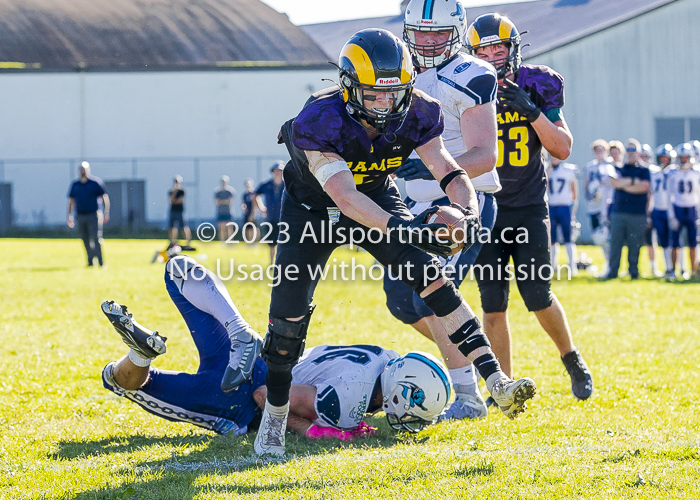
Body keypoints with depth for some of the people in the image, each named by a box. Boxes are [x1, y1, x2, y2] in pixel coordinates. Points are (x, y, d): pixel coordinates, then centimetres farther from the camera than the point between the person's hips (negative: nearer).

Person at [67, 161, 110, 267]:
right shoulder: (75, 185, 11)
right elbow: (71, 201, 17)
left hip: (93, 215, -4)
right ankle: (90, 261, 14)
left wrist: (106, 214, -4)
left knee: (96, 238, -12)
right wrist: (70, 216, 12)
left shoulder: (95, 182, 0)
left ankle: (100, 261, -12)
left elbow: (105, 198, 1)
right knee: (85, 240, 5)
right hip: (80, 216, 4)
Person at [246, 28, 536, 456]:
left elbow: (448, 170, -21)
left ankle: (496, 381, -23)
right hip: (313, 208, -2)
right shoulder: (320, 121, -37)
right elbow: (343, 194, -47)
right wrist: (403, 228, -60)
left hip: (378, 197, 3)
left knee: (431, 276, -17)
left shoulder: (415, 114, -22)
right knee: (290, 311, -6)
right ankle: (274, 419, 15)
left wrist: (468, 209, -44)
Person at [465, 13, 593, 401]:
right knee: (493, 303, -3)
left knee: (537, 295, -7)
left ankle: (572, 360, 20)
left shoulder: (537, 87, -2)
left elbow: (563, 149, -6)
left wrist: (530, 110, -18)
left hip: (529, 206, 0)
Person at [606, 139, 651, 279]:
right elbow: (615, 182, -6)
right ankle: (613, 270, 0)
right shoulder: (619, 169, 13)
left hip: (638, 214, -1)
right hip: (618, 212, 1)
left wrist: (624, 184, -6)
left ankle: (634, 270, 7)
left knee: (635, 244, -1)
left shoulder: (644, 171, 7)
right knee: (615, 242, -3)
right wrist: (634, 181, -8)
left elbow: (645, 186, -10)